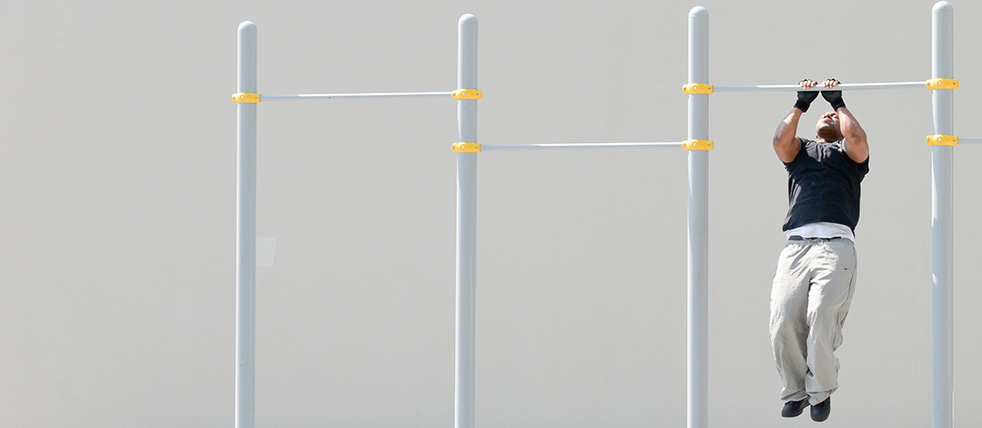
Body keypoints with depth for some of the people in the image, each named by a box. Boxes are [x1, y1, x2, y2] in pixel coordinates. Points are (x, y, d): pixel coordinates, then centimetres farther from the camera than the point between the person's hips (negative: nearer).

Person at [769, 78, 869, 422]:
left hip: (835, 246, -2)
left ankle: (820, 392, -4)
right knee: (783, 321, -14)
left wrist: (839, 102, 14)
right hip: (796, 247, 2)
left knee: (822, 317, -19)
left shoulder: (848, 154, 24)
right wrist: (801, 105, 17)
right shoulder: (801, 151, 30)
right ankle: (795, 391, 2)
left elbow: (857, 139, 2)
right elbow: (781, 140, 9)